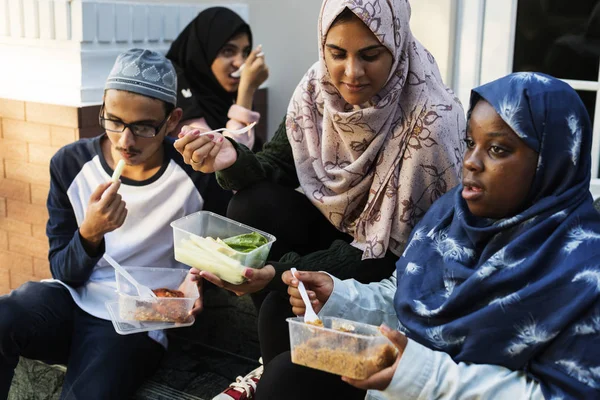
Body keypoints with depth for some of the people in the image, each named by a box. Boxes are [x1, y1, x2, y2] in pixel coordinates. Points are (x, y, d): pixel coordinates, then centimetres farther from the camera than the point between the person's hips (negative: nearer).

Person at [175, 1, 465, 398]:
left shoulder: (431, 120, -27)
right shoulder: (319, 88, -11)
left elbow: (389, 251, -25)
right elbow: (279, 166, -4)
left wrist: (282, 272, -35)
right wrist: (233, 159, -28)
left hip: (397, 271, -5)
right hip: (336, 227, 6)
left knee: (285, 309, -26)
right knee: (252, 206, -20)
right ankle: (273, 366, -1)